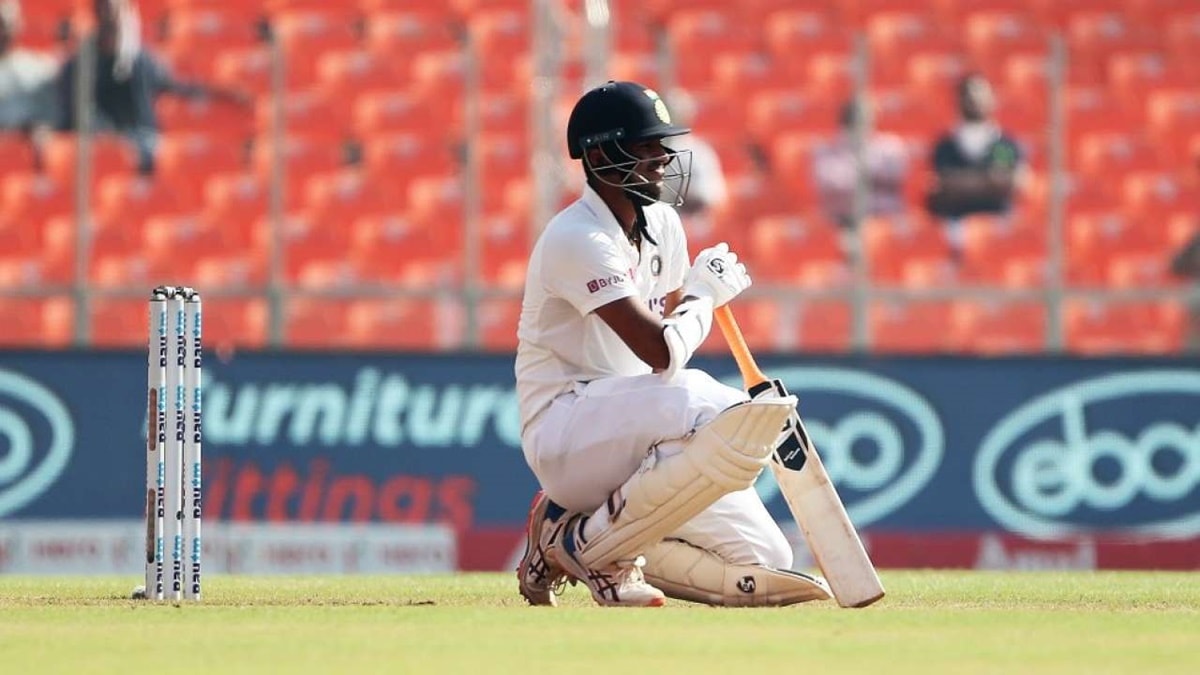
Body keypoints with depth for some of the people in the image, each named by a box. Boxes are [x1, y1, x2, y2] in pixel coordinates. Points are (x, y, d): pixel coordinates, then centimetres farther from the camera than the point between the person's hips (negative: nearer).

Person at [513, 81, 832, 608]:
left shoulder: (663, 226, 10)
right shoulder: (577, 240, -19)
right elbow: (662, 353, -26)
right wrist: (705, 293, -8)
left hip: (628, 440, 9)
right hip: (563, 433, -9)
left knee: (766, 566, -1)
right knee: (726, 412, -34)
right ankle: (584, 542, -17)